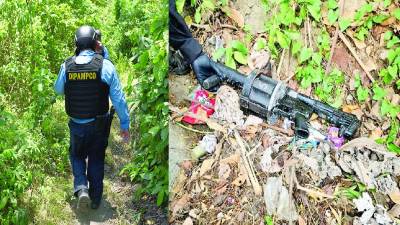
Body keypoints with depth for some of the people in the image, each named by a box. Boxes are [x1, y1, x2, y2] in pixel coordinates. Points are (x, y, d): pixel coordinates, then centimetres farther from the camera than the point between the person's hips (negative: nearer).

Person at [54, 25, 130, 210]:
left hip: (77, 125, 1)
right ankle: (95, 199, 26)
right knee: (96, 160, 18)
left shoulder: (67, 65, -9)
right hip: (99, 124, -1)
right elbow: (118, 98, -12)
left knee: (77, 156, 23)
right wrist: (124, 125, -3)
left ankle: (81, 188, 1)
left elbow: (58, 90, 11)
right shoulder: (105, 65, -15)